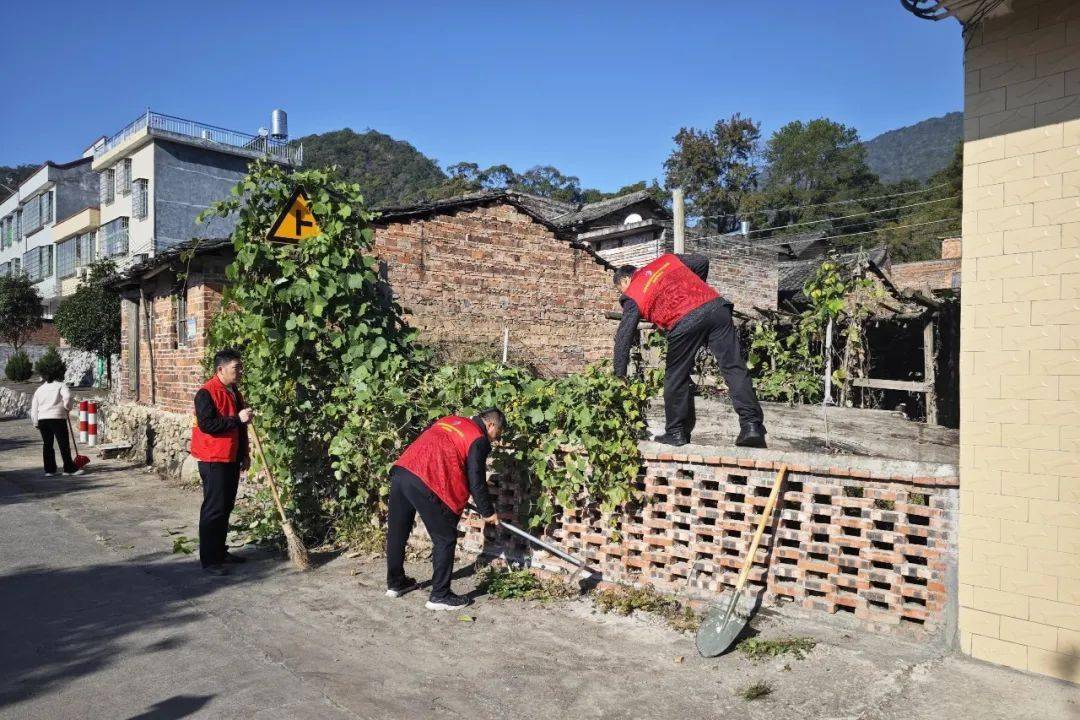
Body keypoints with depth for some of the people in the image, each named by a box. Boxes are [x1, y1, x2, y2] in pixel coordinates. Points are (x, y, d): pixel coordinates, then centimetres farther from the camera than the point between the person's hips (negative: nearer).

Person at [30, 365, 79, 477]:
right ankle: (69, 469, 0)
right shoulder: (60, 385, 4)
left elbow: (34, 409, 14)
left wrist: (36, 423, 17)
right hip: (57, 418, -5)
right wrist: (68, 408, -1)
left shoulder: (39, 390, 18)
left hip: (42, 419, 5)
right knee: (63, 444, -1)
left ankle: (49, 470, 14)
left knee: (47, 444, 12)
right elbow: (67, 397, -17)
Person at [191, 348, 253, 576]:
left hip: (232, 459, 9)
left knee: (226, 507, 14)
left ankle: (220, 552, 25)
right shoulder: (206, 393, -14)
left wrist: (244, 454, 19)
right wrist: (237, 419, -24)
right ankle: (208, 559, 2)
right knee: (213, 508, -5)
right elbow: (207, 424, -24)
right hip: (213, 460, -9)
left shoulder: (234, 393, 14)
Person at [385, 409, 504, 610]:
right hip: (425, 482, -8)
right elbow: (476, 482, 0)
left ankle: (395, 583, 37)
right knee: (445, 539, 5)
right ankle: (440, 596, 9)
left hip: (400, 471, 8)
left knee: (397, 532, 21)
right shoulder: (479, 440, 2)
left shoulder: (449, 420, 24)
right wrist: (487, 512, 14)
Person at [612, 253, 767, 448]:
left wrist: (619, 376, 18)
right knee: (734, 367, 2)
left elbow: (624, 337, 14)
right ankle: (752, 425, -4)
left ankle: (676, 432, 20)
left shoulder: (632, 295, 18)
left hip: (684, 322, -4)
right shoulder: (666, 259, 31)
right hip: (715, 305, 4)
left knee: (676, 377, 14)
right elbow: (702, 261, 31)